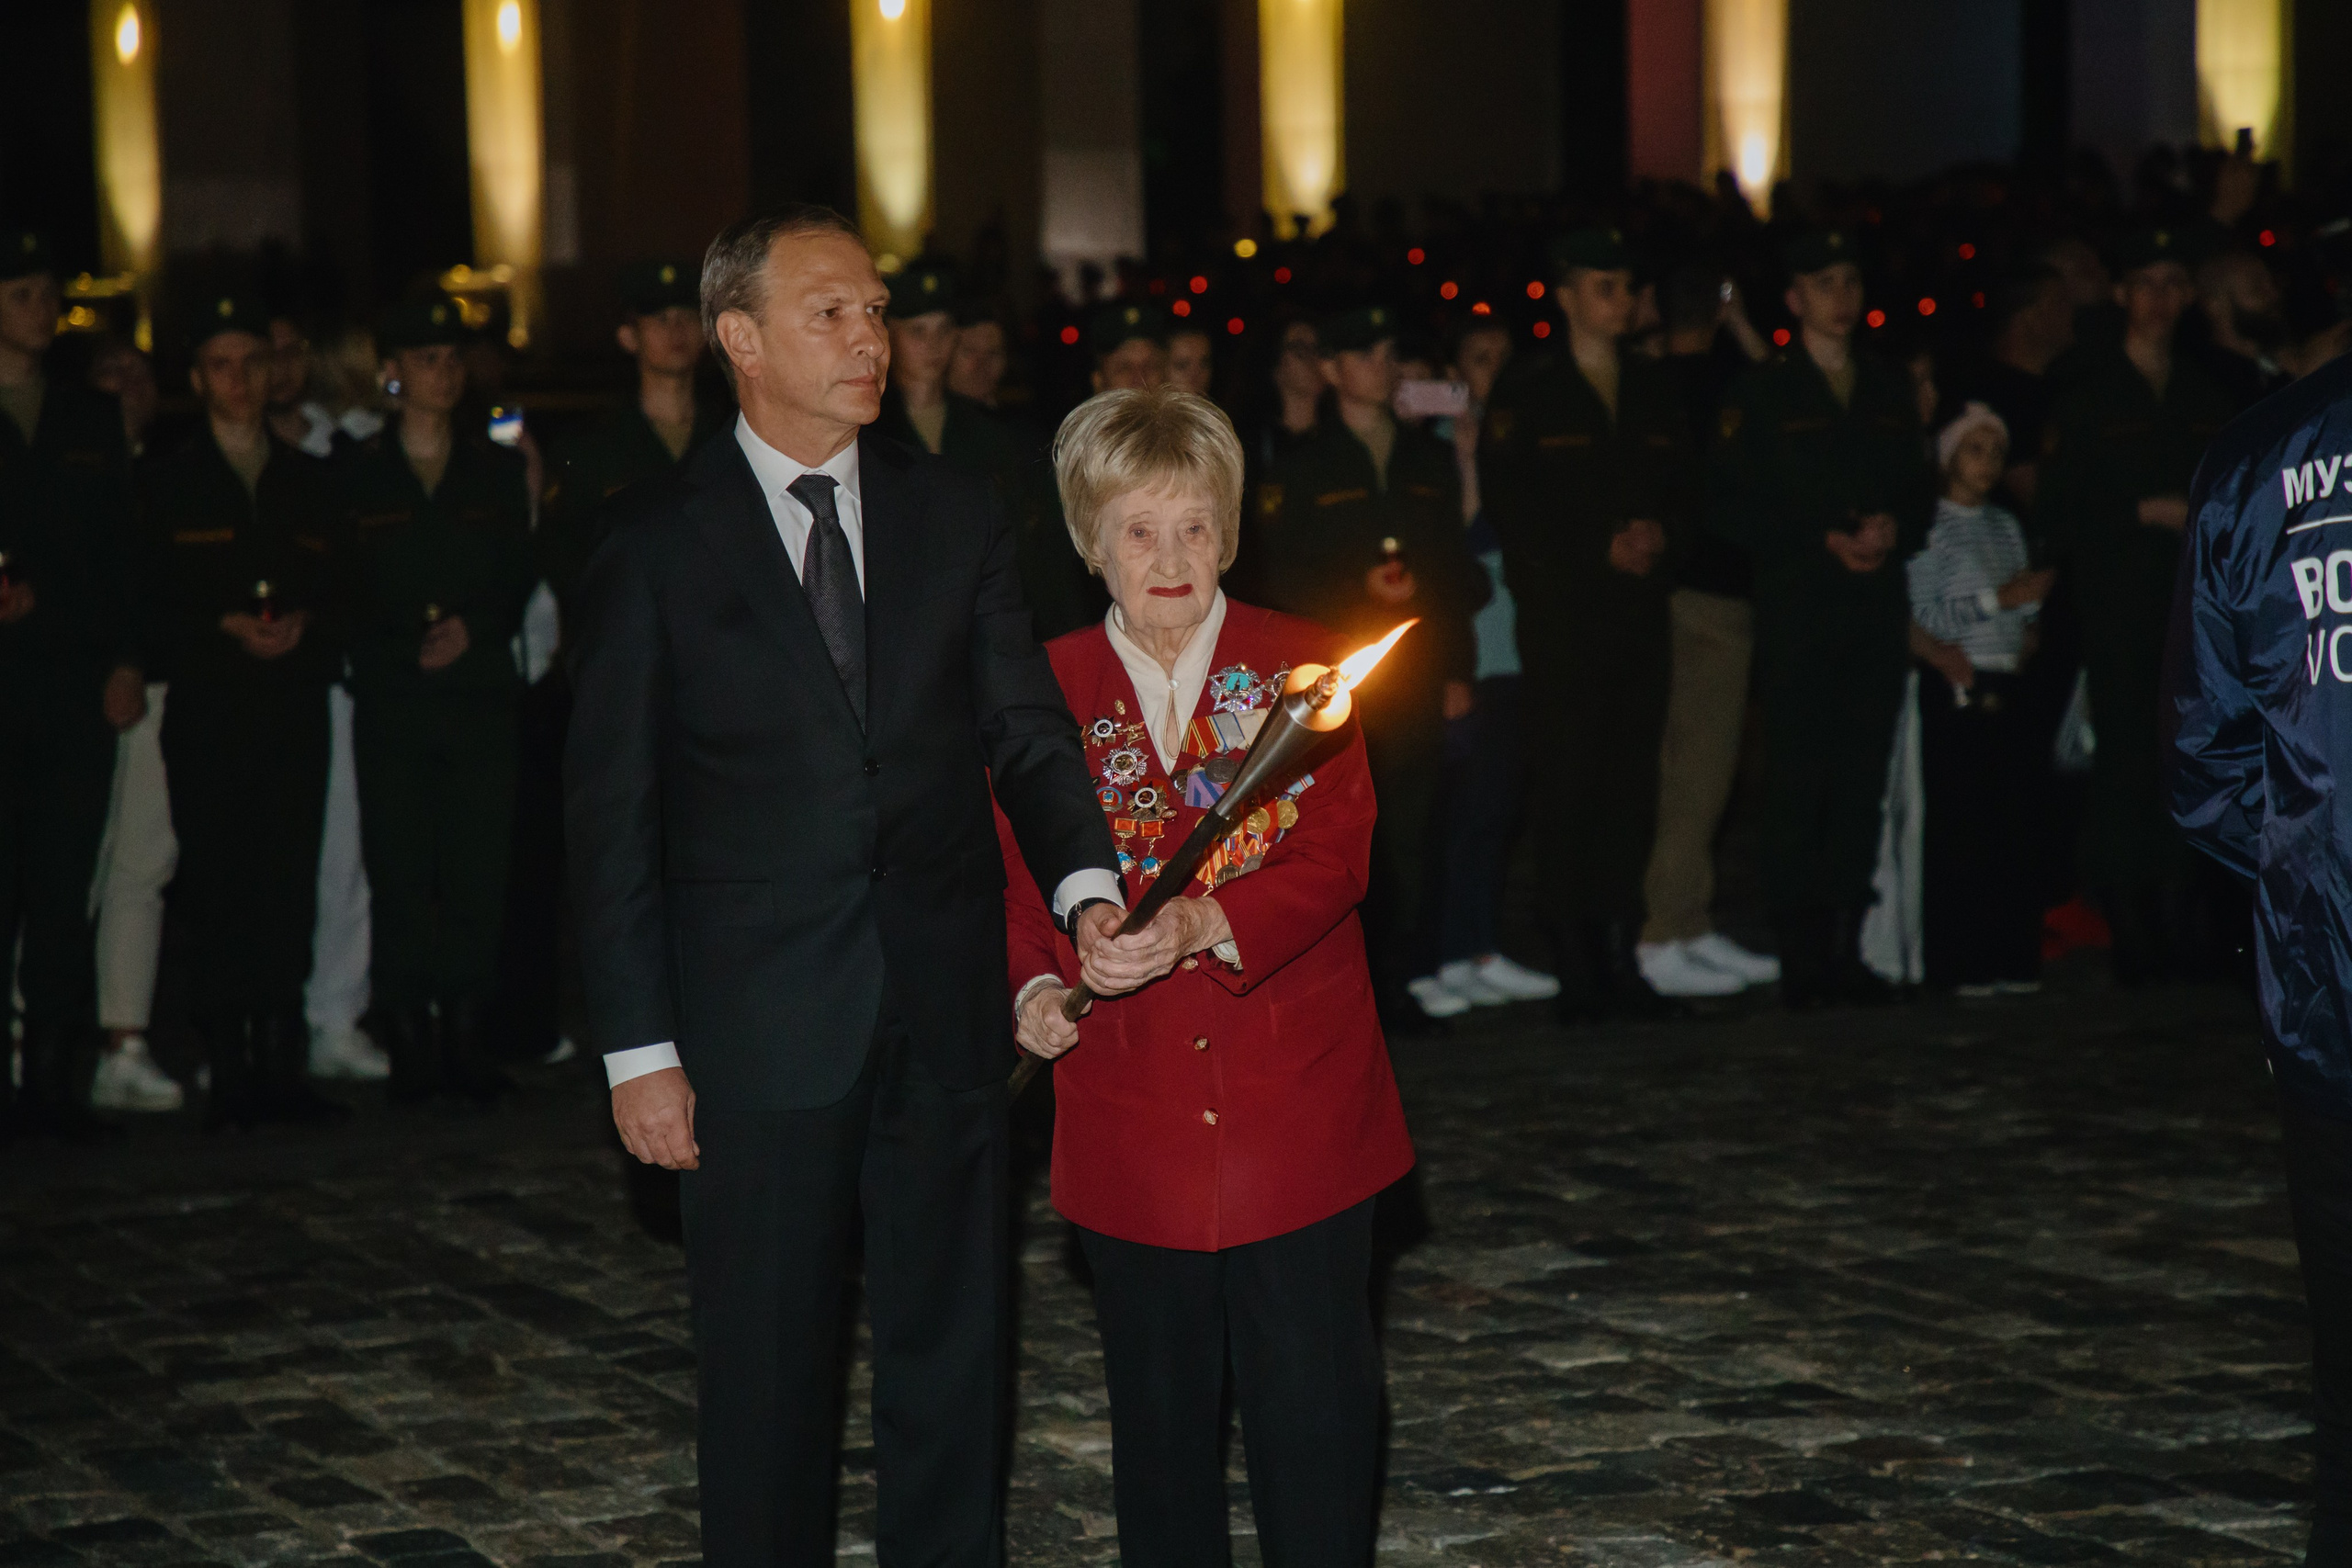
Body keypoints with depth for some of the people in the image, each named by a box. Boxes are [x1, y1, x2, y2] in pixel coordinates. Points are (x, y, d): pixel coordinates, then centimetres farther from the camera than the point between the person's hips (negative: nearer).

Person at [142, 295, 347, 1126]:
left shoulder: (311, 480, 17)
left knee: (290, 893, -1)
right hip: (208, 714, -2)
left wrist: (306, 628, -6)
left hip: (295, 709, 2)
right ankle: (230, 1075, -3)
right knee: (217, 894, -6)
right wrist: (223, 629, -12)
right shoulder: (165, 482, 9)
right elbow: (150, 606, 3)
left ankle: (283, 1067, 4)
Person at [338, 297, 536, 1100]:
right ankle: (409, 1042, -2)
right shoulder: (357, 474, 8)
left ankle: (465, 1038, 2)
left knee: (478, 871, -4)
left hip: (479, 694, 2)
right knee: (399, 874, -6)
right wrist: (407, 647, -8)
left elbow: (519, 578, 10)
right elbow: (346, 591, 5)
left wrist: (471, 630, -7)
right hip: (390, 699, -1)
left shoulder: (498, 470, 14)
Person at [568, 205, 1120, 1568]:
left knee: (954, 1355, 10)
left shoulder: (957, 518, 7)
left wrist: (1086, 877, -17)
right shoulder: (661, 544, -1)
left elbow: (1025, 728, 3)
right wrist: (639, 1047, -6)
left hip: (946, 1010, 3)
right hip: (759, 1029, -2)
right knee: (770, 1374, 7)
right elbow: (612, 813, -1)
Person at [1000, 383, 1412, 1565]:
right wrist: (1036, 989, -12)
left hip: (1297, 1105, -1)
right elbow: (1016, 877, 7)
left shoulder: (1298, 668, 1)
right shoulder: (1048, 689, 5)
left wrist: (1205, 923, -25)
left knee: (1316, 1396, -1)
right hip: (1129, 1116, 2)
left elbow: (1333, 856, -9)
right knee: (1159, 1403, 11)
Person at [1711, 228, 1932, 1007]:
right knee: (1797, 785, -7)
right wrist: (1824, 539, -11)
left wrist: (1893, 528, -2)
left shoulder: (1889, 389, 17)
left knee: (1862, 784, 3)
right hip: (1797, 612, -4)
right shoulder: (1763, 393, 3)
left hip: (1876, 604, 4)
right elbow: (1733, 507, -2)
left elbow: (1916, 490, 20)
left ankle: (1847, 951, 8)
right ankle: (1803, 957, -4)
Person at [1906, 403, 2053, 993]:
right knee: (1958, 827, -7)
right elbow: (1923, 616, -11)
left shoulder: (2006, 526, 18)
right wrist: (1999, 598, -13)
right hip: (1955, 691, -6)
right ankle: (1959, 962, -2)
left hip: (2006, 690, 6)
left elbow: (2022, 609, 19)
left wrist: (2033, 598, -3)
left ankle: (2011, 956, 9)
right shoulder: (1929, 528, -3)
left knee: (2015, 824, 3)